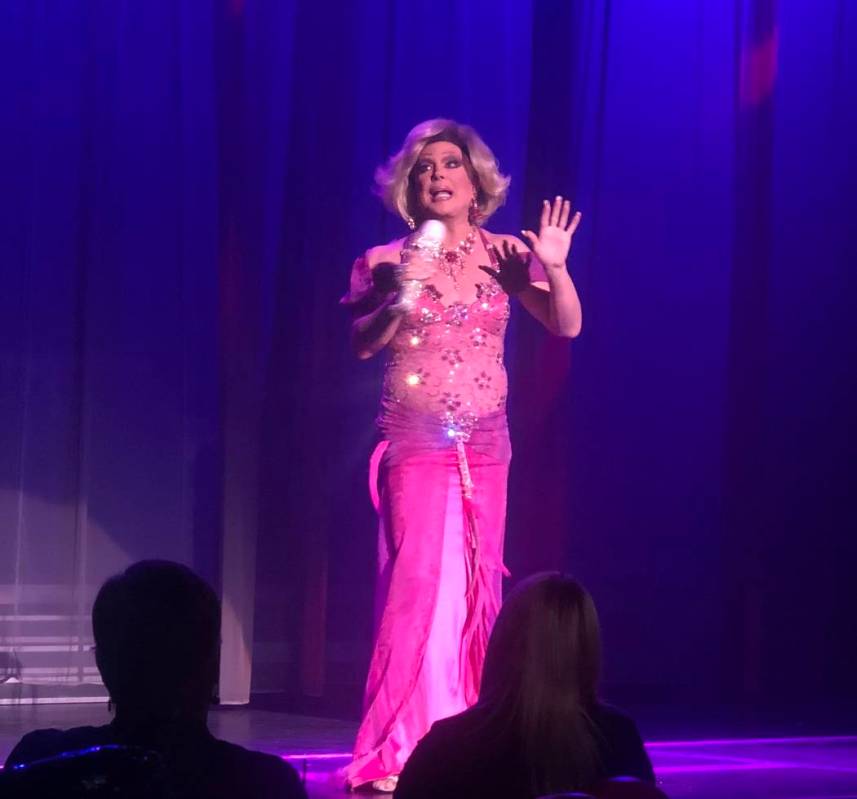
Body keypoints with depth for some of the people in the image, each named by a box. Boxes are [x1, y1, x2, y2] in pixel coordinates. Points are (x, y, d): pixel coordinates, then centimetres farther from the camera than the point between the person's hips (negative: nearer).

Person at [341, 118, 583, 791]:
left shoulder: (504, 255, 5)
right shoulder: (386, 261, 1)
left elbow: (567, 326, -1)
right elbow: (362, 345, -5)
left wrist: (554, 267, -18)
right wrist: (398, 299, -21)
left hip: (486, 445, 3)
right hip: (415, 443, -3)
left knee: (477, 590, 5)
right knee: (419, 583, -12)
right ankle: (397, 750, -9)